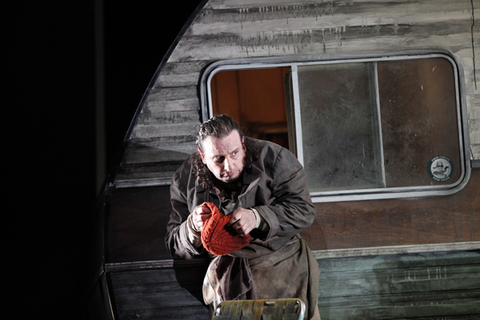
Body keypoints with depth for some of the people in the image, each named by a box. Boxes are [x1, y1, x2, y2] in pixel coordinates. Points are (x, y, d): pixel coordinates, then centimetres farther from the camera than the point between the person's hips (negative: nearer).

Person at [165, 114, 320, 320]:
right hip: (226, 269, 1)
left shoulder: (274, 158, -4)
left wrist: (257, 217, -23)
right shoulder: (186, 179, 2)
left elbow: (304, 211, -7)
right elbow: (174, 245, 7)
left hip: (282, 259, -1)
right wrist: (193, 228, -17)